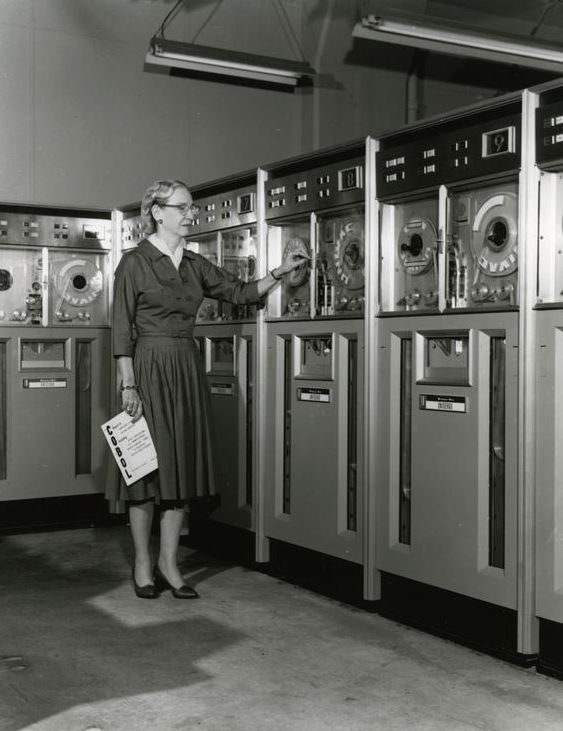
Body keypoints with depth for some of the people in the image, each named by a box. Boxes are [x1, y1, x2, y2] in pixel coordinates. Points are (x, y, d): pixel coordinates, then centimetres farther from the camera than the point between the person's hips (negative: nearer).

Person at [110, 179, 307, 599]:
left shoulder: (194, 265, 13)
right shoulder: (135, 263, -5)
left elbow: (240, 292, 14)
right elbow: (122, 330, -7)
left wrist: (279, 273, -1)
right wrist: (128, 386, -13)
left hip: (188, 370, 6)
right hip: (149, 369, -6)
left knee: (184, 465, 5)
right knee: (149, 466, -2)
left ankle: (169, 563, 14)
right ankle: (143, 564, 11)